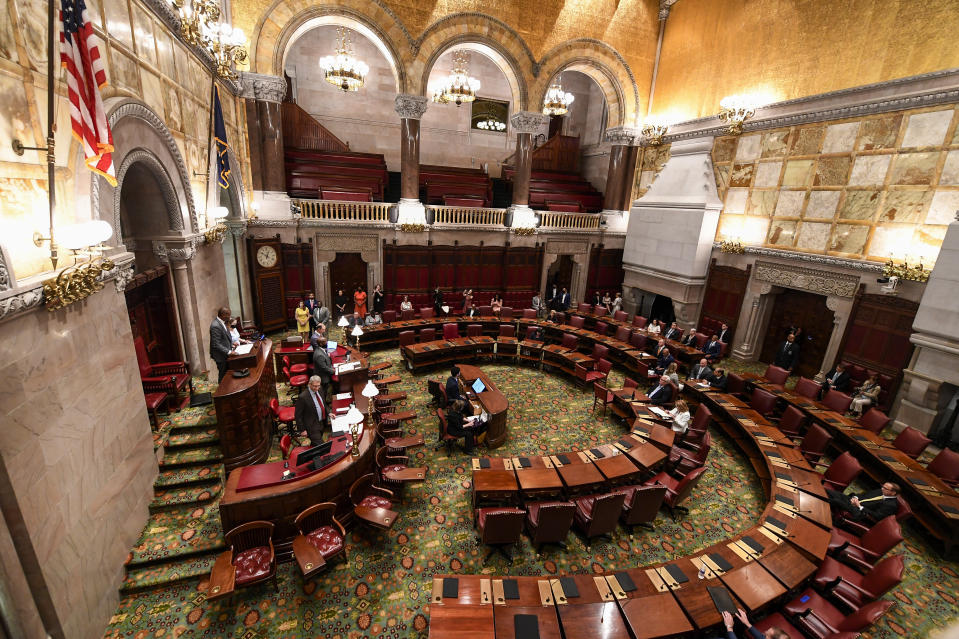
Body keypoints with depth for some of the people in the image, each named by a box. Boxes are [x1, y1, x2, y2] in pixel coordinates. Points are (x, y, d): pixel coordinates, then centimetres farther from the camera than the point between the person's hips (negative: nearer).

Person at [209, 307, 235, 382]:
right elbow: (216, 344, -25)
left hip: (226, 354, 9)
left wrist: (231, 343, 8)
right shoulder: (215, 326, -25)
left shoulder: (222, 322, 3)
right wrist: (229, 352, -26)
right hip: (221, 356, -9)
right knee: (223, 376, 5)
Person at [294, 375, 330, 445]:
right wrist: (302, 430, -13)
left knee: (314, 444, 23)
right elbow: (297, 415, -15)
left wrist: (328, 413, 3)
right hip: (312, 427, -7)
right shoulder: (303, 397, -24)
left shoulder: (319, 390, -3)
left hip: (322, 423, 7)